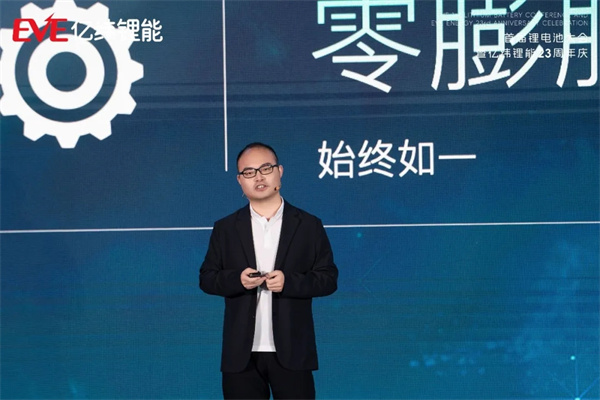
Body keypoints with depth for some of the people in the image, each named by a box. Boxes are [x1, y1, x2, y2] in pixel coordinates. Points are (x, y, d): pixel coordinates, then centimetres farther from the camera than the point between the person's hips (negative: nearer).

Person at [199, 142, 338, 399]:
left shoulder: (309, 226, 4)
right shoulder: (225, 229, 8)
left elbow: (328, 279, 1)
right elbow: (206, 278, 7)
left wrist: (289, 282, -16)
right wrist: (237, 279, -13)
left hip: (292, 351, -1)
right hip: (241, 353, 1)